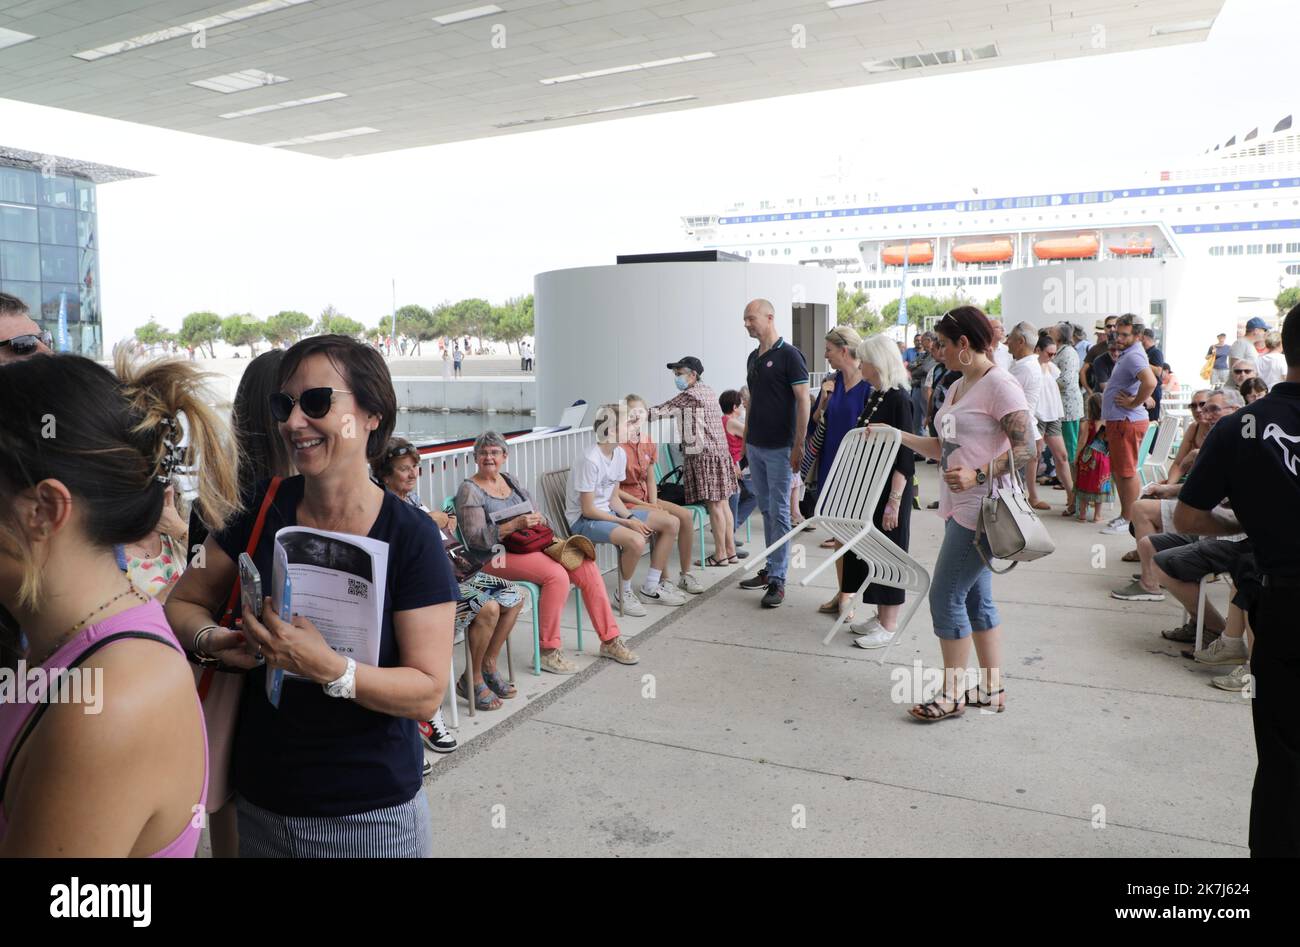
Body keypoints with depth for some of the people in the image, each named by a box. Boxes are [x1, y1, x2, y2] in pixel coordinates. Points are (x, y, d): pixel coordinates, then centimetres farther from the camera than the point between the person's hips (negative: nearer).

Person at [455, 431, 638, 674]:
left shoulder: (510, 481, 18)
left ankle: (610, 640, -5)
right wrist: (515, 525, -23)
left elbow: (536, 514, 20)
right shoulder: (469, 491, -4)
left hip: (530, 544, 7)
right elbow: (475, 538, -14)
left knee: (587, 567, -13)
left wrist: (537, 519, -5)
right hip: (497, 557, -7)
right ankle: (547, 652, -20)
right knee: (557, 575, -31)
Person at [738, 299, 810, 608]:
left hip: (779, 447, -8)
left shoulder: (788, 355, -11)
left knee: (779, 512, -4)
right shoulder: (753, 357, 13)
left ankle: (778, 580, 1)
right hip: (755, 446, 8)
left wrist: (798, 445, -17)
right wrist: (746, 439, 16)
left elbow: (803, 400, -13)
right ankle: (770, 569, 23)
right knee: (766, 510, 14)